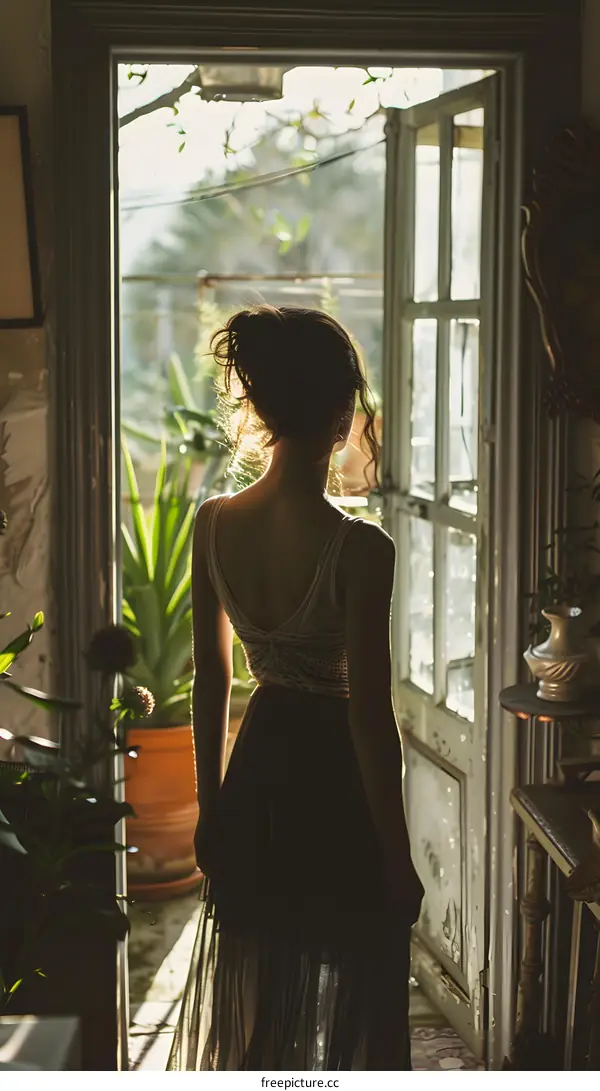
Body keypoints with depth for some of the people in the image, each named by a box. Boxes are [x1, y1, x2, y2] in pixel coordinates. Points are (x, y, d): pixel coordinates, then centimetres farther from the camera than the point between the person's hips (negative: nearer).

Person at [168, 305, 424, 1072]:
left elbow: (209, 683, 2)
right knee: (344, 1017, 12)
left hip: (257, 779, 6)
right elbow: (370, 718, -19)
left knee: (248, 1002, 21)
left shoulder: (213, 525, -7)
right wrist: (398, 858, -8)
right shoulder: (360, 550, -23)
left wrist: (210, 807, 13)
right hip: (336, 787, -5)